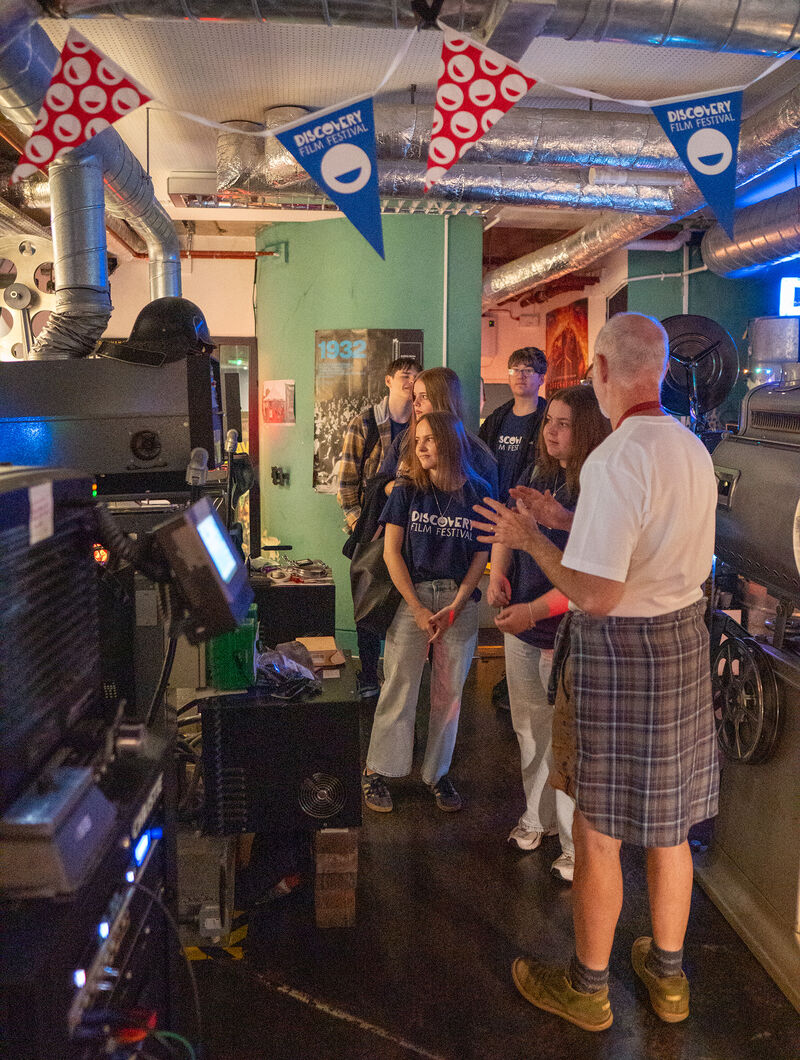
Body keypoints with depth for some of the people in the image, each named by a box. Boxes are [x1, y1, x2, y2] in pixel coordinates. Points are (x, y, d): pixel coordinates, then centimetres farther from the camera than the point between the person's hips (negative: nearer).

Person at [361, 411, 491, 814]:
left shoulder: (478, 494, 2)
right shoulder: (406, 493, 1)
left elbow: (481, 555, 2)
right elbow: (391, 552, -2)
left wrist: (455, 607, -8)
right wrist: (417, 608, -9)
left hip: (460, 602, 1)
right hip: (412, 596, -1)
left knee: (449, 691, 7)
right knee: (399, 685, 0)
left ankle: (438, 773, 21)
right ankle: (376, 771, 14)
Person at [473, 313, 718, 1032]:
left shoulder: (615, 460, -24)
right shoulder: (693, 449, 4)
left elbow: (595, 595, -27)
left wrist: (530, 540, -10)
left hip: (619, 650, -8)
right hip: (685, 636, 8)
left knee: (597, 829, 9)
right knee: (666, 821, 20)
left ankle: (587, 988, 29)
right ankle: (667, 975, 39)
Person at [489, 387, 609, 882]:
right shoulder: (540, 477, 6)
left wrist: (534, 610, -24)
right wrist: (498, 573, -3)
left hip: (568, 636, -7)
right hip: (520, 627, 7)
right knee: (530, 729, 20)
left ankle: (578, 845, 22)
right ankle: (538, 816, 41)